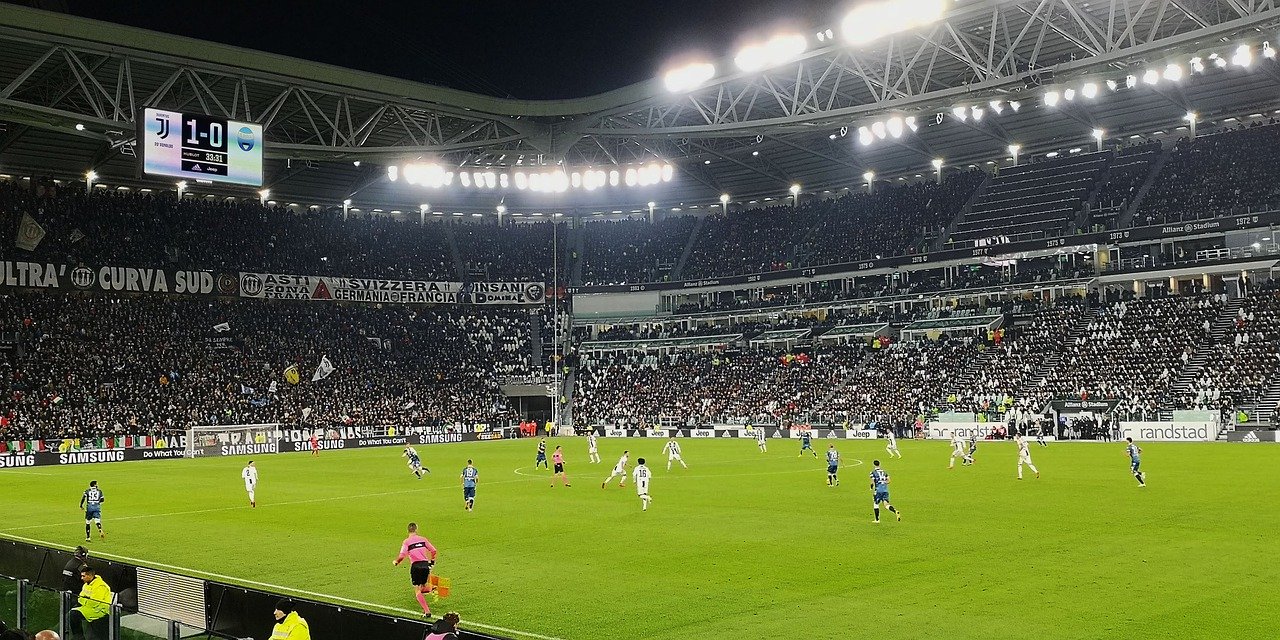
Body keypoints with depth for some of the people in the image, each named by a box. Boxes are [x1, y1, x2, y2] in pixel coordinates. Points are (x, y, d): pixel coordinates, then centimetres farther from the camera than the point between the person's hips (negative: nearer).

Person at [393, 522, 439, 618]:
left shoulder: (406, 542, -2)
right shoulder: (423, 539, 9)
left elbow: (402, 556, -13)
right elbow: (433, 551, 10)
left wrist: (396, 562, 7)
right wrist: (432, 560, 28)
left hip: (415, 565, -3)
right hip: (425, 564, 3)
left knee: (417, 590, 2)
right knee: (423, 585, 24)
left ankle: (427, 611, -7)